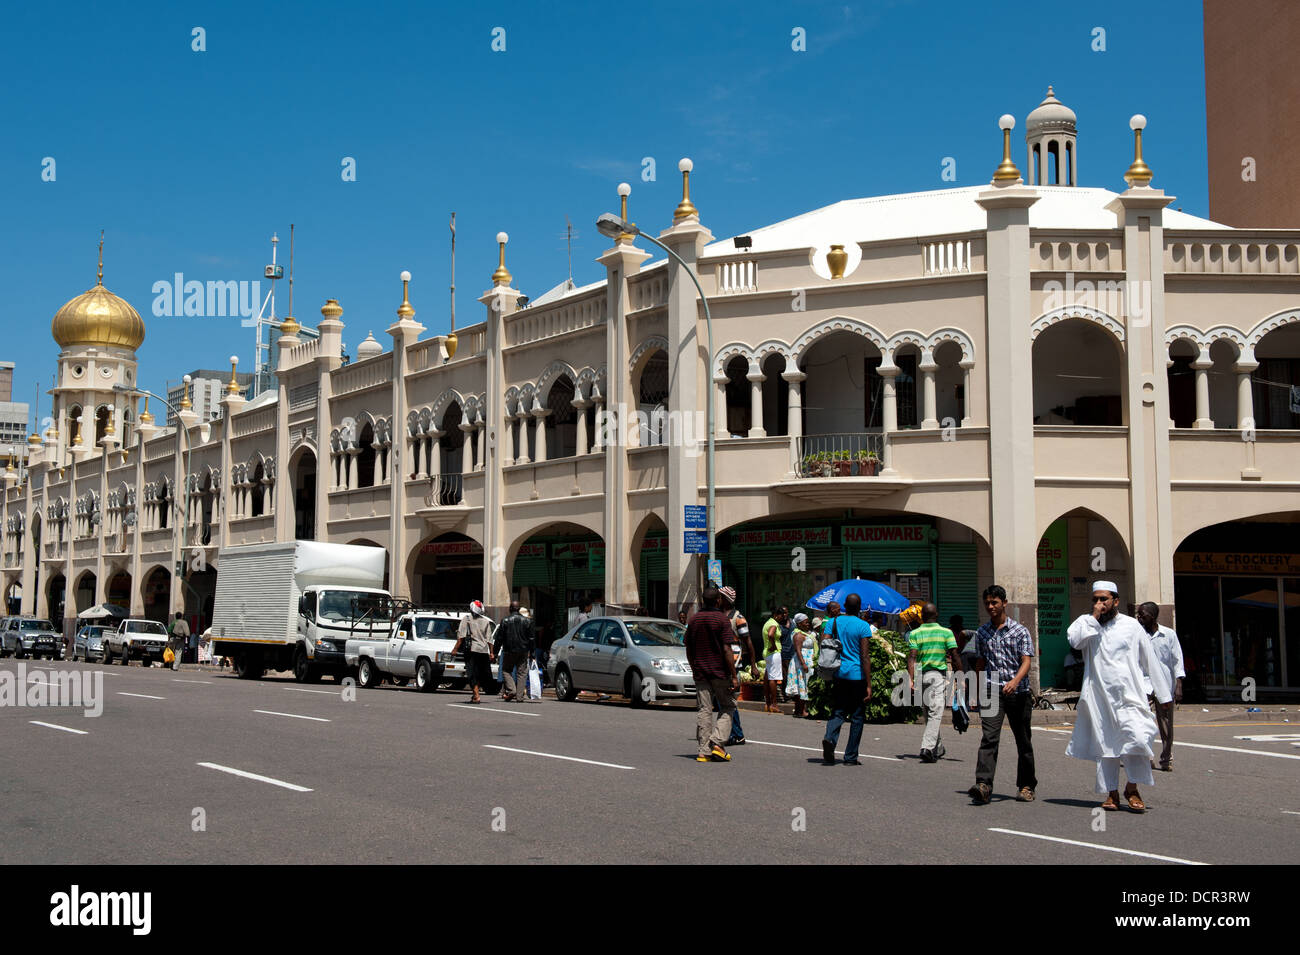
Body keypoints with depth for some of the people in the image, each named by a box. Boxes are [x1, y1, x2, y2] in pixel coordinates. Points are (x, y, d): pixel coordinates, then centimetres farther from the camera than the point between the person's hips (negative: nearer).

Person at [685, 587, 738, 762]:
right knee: (728, 707, 9)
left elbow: (689, 650, 11)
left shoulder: (694, 620, 7)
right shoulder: (722, 620, -9)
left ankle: (703, 751, 3)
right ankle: (717, 743, -5)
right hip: (720, 671, -4)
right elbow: (727, 650, -14)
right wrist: (734, 677, -12)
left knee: (703, 710, 5)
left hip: (700, 672, 4)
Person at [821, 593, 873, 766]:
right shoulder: (863, 626, -7)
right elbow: (865, 656, -12)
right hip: (857, 675, -3)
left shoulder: (833, 622, 4)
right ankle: (850, 757, 9)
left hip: (838, 674, 3)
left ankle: (829, 738, -21)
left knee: (838, 712, 9)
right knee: (857, 716, 7)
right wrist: (868, 685, -10)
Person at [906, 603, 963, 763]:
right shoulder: (946, 632, 0)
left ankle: (938, 748, 26)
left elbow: (912, 657, -7)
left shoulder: (915, 634, 3)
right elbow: (955, 656, -3)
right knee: (935, 714, -7)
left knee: (929, 713, 16)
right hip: (939, 676, -3)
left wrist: (911, 679, -11)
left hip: (920, 675, 3)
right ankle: (927, 747, -23)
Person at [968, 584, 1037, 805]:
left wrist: (1015, 681, -27)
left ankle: (1027, 786, 23)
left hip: (1018, 693, -1)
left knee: (1023, 741, 8)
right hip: (992, 692, 1)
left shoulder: (1020, 631, 1)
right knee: (989, 737, -14)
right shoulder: (982, 633, 11)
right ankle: (983, 785, -25)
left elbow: (1026, 662, -9)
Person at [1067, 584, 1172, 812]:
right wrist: (1094, 618, -10)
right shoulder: (1086, 623, 8)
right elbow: (1075, 640, -14)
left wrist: (1163, 693, 10)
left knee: (1138, 739, -15)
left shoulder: (1131, 625, 7)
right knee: (1105, 744, 4)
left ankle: (1132, 788, 2)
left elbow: (1150, 661, 10)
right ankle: (1111, 792, 15)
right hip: (1100, 697, 1)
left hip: (1129, 695, -1)